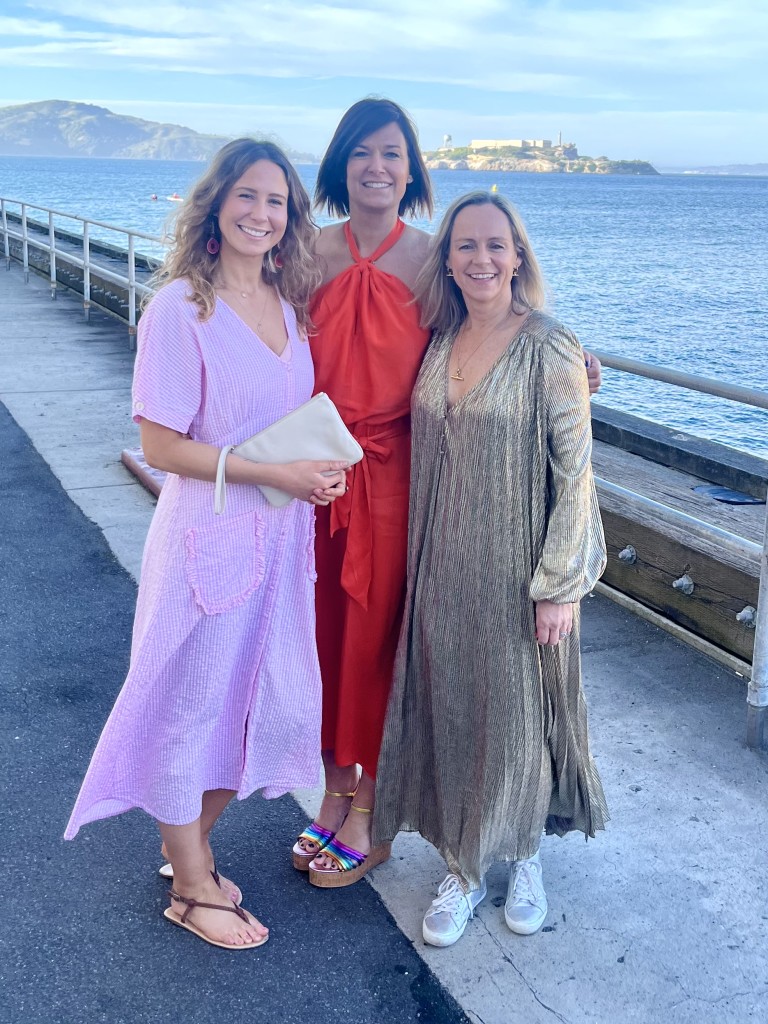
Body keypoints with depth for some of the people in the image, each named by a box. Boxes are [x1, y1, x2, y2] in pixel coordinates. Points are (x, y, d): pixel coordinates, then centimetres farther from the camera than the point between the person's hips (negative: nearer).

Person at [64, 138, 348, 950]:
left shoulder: (288, 303, 7)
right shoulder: (180, 308, -14)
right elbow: (160, 445, -16)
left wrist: (321, 471, 1)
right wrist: (275, 475, -19)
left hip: (281, 538, 7)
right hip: (209, 536, -7)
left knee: (262, 702, 16)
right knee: (193, 705, 8)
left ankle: (189, 847, 39)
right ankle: (190, 890, 28)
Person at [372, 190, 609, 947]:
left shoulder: (549, 350, -13)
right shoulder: (440, 343, 4)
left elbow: (574, 471, -13)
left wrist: (559, 584, -14)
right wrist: (421, 559, 9)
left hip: (518, 571, -5)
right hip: (443, 568, 5)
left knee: (518, 709, 10)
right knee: (448, 708, 11)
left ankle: (524, 856, 35)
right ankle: (463, 867, 29)